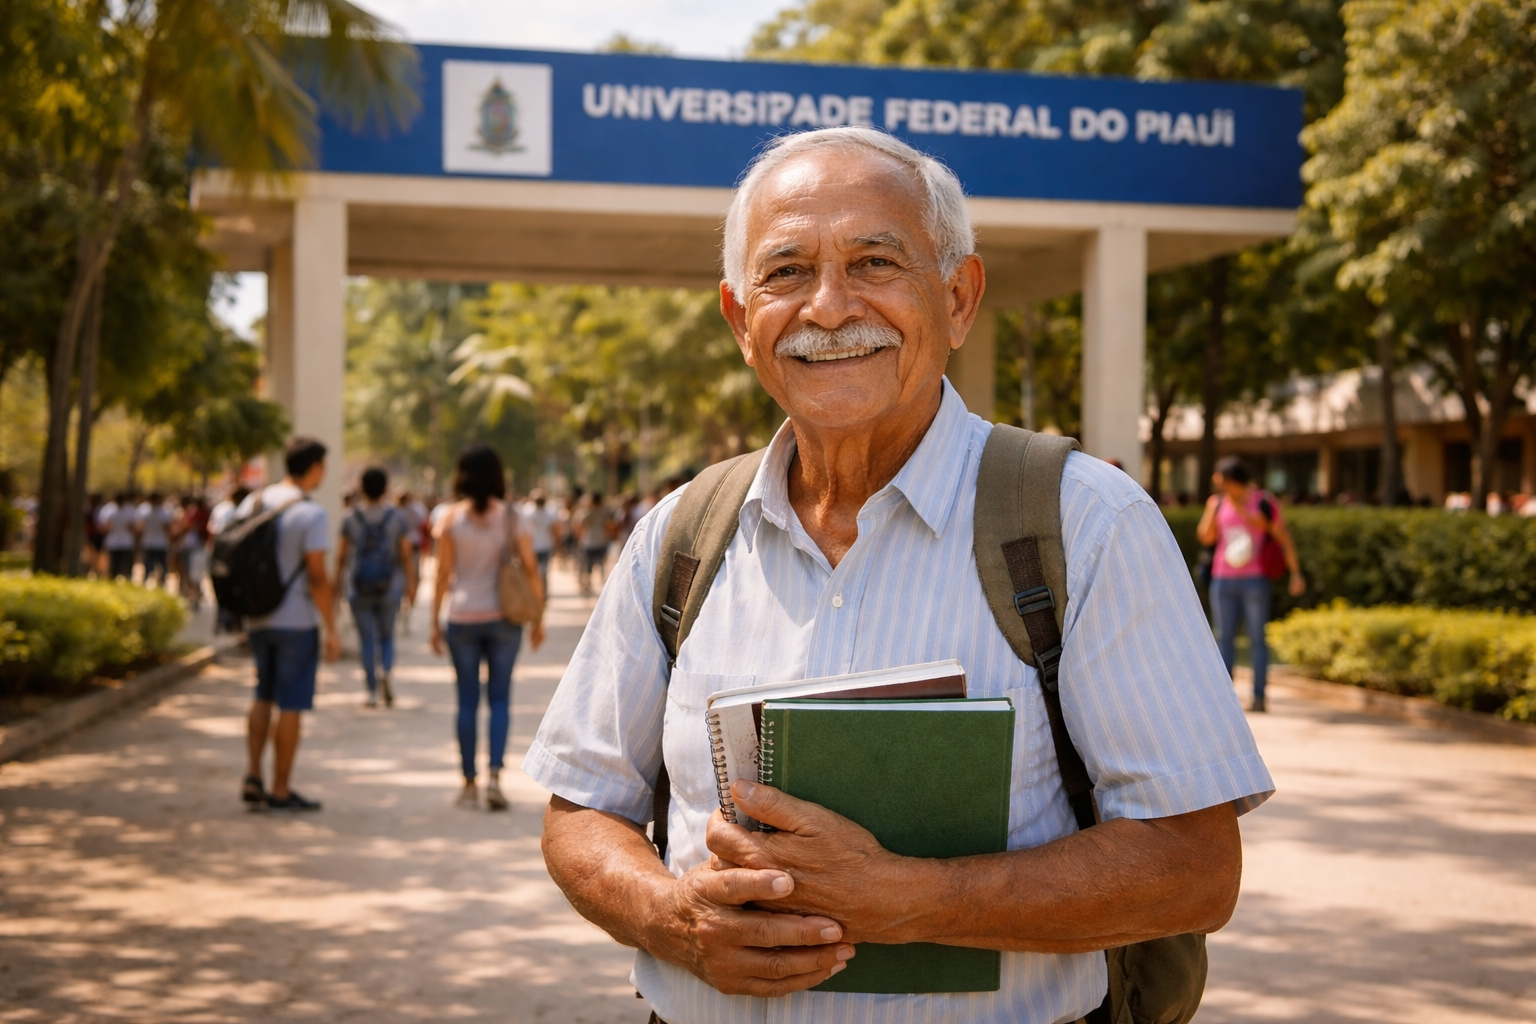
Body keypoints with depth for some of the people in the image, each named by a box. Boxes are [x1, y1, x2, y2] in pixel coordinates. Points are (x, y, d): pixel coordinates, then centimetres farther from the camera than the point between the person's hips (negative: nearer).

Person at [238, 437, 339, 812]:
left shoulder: (252, 503, 6)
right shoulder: (311, 513, -15)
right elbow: (317, 577, -18)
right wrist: (331, 630, -12)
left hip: (257, 618, 7)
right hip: (297, 622, -7)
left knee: (264, 697, 19)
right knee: (291, 706, 1)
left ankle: (252, 778, 13)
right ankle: (280, 791, 7)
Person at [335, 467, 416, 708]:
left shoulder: (351, 517, 0)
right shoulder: (397, 516, -2)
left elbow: (341, 554, 2)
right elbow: (406, 554, -4)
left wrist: (337, 579, 14)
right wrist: (410, 582, 3)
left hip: (359, 587, 0)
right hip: (389, 587, 0)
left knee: (367, 638, 4)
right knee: (387, 636, 12)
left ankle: (372, 692, 0)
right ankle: (385, 670, -17)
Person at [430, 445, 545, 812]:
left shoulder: (451, 518, -3)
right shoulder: (510, 515, -2)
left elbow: (443, 574, -3)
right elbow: (531, 568, -2)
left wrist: (435, 622, 4)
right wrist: (538, 619, 6)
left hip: (463, 617, 0)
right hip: (503, 617, 0)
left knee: (468, 701, 8)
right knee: (500, 697, 8)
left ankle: (470, 785, 12)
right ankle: (495, 775, -7)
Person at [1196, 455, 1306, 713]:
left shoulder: (1264, 502, -3)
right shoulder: (1218, 503, 7)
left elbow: (1283, 538, 0)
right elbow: (1206, 537, 0)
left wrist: (1295, 573, -4)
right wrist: (1213, 505, -7)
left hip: (1254, 580, -4)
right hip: (1223, 581, 4)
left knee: (1257, 639, -2)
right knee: (1225, 638, 5)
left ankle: (1259, 697, 0)